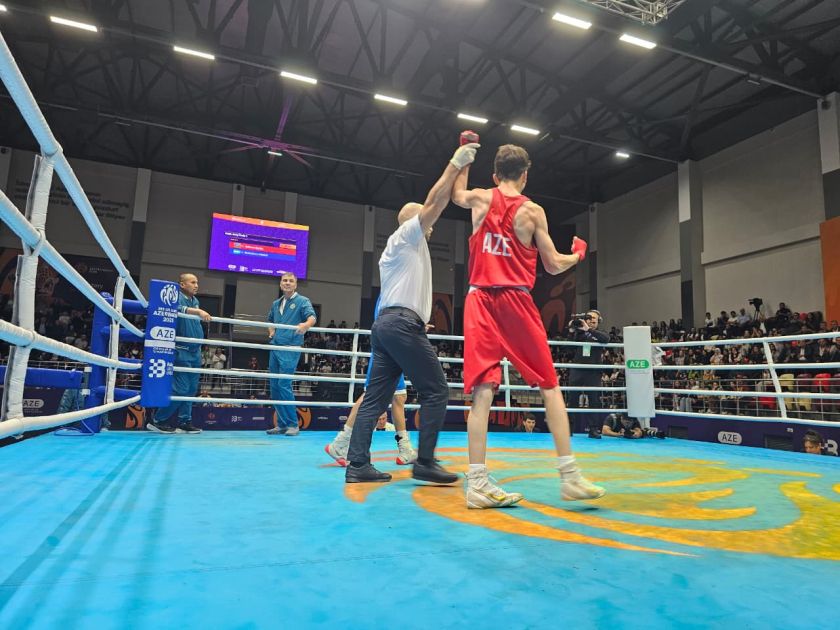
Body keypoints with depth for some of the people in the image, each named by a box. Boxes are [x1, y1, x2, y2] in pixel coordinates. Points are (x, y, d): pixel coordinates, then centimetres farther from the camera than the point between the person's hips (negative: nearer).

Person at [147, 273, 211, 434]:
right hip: (181, 351, -8)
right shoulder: (176, 297, -8)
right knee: (181, 389, -10)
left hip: (195, 352, 8)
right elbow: (178, 309, -32)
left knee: (191, 389, 8)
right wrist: (198, 311, -42)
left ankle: (184, 422, 16)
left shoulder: (195, 301, 16)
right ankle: (157, 421, 3)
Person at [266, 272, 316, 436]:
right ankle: (281, 424, 15)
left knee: (284, 385, -14)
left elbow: (312, 317, -19)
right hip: (275, 348, 7)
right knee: (274, 387, 6)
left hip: (290, 349, -7)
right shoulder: (276, 304, 18)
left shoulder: (302, 301, -1)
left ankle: (293, 424, -4)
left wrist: (306, 324, -41)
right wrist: (271, 332, 14)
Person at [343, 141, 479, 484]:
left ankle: (357, 464, 2)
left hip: (385, 323, 10)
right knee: (436, 391, -6)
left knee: (376, 397, 4)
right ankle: (425, 463, -6)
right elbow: (434, 203, -5)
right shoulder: (406, 235, 5)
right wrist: (456, 164, 0)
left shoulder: (396, 249, 30)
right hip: (403, 323, -10)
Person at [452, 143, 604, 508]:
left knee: (482, 390, -2)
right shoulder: (533, 211, 2)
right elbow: (553, 266, 4)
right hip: (516, 301, -2)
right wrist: (578, 255, 25)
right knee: (550, 387, 7)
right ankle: (570, 477, 8)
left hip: (480, 299, 3)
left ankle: (478, 484, -4)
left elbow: (457, 195, 34)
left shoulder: (480, 199, 9)